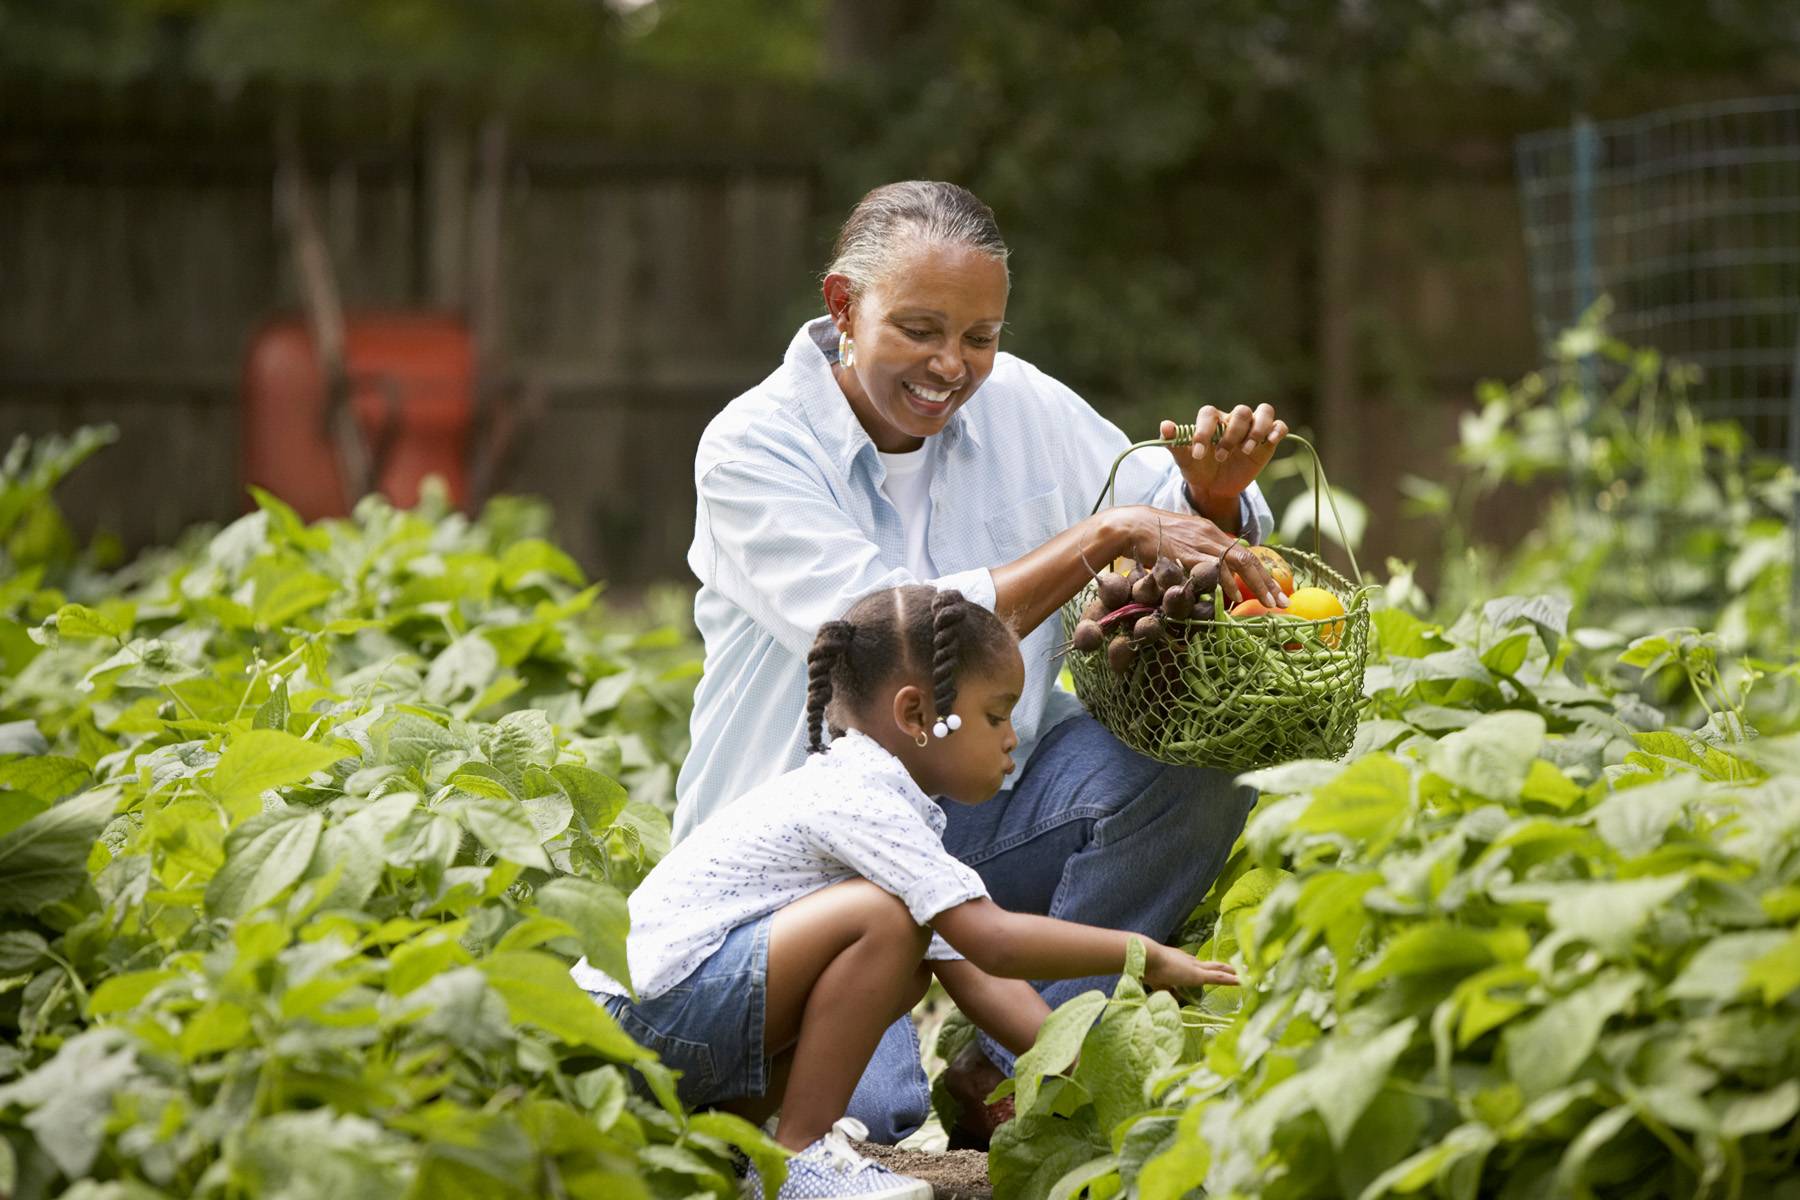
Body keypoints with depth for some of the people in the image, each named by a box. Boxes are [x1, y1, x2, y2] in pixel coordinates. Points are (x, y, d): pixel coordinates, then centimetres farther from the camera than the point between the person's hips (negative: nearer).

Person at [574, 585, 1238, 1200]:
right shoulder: (860, 803, -17)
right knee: (888, 921, -21)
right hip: (644, 1003, -10)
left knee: (908, 969, 13)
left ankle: (718, 1128, 9)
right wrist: (1146, 957, -16)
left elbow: (971, 972, 12)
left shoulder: (883, 804, 16)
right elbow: (993, 943, -25)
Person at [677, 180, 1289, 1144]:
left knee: (1197, 748, -22)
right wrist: (1104, 536, -31)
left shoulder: (1020, 406, 1)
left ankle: (1005, 1076, -13)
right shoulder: (752, 449, -14)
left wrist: (1215, 497, -17)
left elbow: (1183, 542, 8)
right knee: (864, 1110, -28)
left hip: (986, 811, 5)